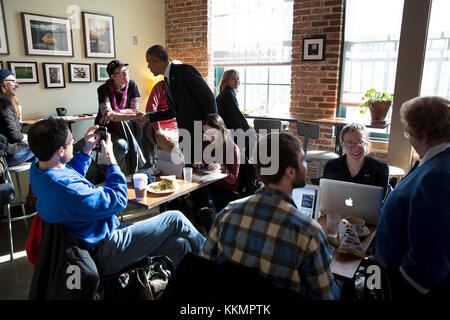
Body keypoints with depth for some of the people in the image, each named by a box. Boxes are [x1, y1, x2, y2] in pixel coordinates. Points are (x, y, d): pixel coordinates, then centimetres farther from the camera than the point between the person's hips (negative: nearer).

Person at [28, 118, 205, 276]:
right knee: (176, 219, -2)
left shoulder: (37, 167, -2)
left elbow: (72, 172, 22)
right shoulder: (67, 190, -35)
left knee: (179, 245, 6)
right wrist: (110, 157, -11)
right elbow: (118, 200, -23)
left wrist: (87, 149, 6)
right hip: (103, 253, -10)